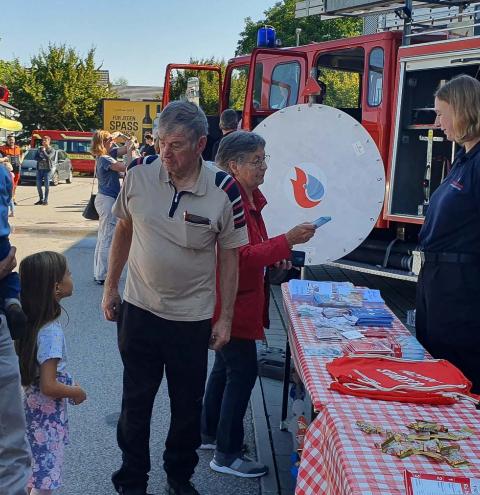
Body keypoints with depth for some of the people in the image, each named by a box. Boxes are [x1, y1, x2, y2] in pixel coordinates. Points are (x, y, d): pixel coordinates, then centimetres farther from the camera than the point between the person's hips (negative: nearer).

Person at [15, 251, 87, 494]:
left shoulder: (30, 321, -3)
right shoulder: (51, 332, -28)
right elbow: (49, 387, -28)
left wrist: (68, 383, 12)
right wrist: (77, 392, -12)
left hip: (33, 407, 8)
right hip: (47, 413, -8)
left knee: (39, 472, 23)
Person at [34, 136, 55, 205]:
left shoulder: (51, 150, -1)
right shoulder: (39, 149, 14)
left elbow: (48, 157, -16)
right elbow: (35, 157, 6)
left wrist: (44, 151, -7)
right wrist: (42, 159, -9)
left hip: (47, 169, -4)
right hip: (39, 169, 4)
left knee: (47, 185, -4)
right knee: (38, 185, 3)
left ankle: (46, 200, 4)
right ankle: (41, 199, 15)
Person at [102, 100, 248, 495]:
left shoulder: (224, 191, -14)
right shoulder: (139, 175, -9)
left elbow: (229, 257, -5)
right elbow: (124, 231, 6)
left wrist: (225, 318, -3)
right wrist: (110, 288, 8)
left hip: (192, 318, -1)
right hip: (139, 310, 1)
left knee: (187, 406, 14)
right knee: (135, 402, 13)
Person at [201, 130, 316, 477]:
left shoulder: (251, 196, 8)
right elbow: (242, 254, -25)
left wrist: (274, 257, 2)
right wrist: (287, 241, -27)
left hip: (243, 297, 10)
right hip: (231, 301, -10)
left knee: (226, 367, 19)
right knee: (243, 371, -4)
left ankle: (210, 434, 34)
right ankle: (227, 455, 7)